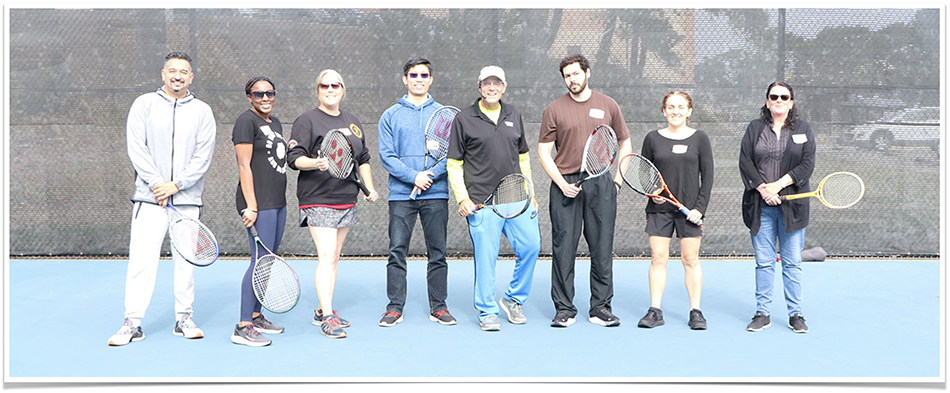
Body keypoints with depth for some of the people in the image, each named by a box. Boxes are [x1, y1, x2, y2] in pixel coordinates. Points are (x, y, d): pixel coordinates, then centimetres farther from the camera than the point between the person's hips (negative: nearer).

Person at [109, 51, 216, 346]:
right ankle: (133, 323, 4)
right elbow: (136, 148, 0)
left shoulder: (202, 111, 8)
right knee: (141, 260, -5)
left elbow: (203, 156, 0)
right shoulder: (144, 104, 8)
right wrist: (157, 183, -11)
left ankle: (184, 319, 16)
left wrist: (175, 184, -10)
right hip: (149, 198, -1)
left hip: (187, 199, 1)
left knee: (186, 260, 5)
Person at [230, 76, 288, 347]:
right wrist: (251, 206, -19)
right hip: (259, 204, -9)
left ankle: (256, 316, 22)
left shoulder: (275, 122, 18)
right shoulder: (247, 121, -7)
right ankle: (242, 328, -6)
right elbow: (244, 166, -14)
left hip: (277, 203, 9)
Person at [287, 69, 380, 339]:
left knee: (333, 257, 12)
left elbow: (363, 158, 24)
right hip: (318, 199, -7)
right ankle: (327, 318, -10)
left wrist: (370, 187, 17)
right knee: (326, 258, -13)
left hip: (347, 200, 7)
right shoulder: (307, 120, -4)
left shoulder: (352, 122, 16)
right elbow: (294, 157, -11)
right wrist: (315, 163, -30)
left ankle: (323, 311, 22)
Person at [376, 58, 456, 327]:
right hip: (401, 194, 0)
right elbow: (386, 156, -1)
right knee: (397, 251, -1)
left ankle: (438, 307, 15)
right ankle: (395, 307, 9)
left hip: (436, 194, 1)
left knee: (437, 252, 4)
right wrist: (413, 176, -13)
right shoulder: (390, 116, 7)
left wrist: (429, 176, -13)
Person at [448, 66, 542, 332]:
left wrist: (530, 192, 15)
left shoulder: (513, 115, 14)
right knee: (485, 256, -3)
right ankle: (487, 312, 14)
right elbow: (454, 163, 2)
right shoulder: (464, 119, 1)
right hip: (482, 202, -4)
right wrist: (462, 199, -7)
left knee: (531, 246, -1)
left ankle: (513, 300, 20)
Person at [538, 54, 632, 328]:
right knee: (563, 249, 0)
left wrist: (618, 177, 7)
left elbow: (625, 143, 18)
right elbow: (543, 152, 4)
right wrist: (561, 183, -8)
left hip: (601, 185, 1)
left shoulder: (608, 105, 10)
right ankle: (564, 308, 12)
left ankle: (601, 308, 16)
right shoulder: (554, 110, 5)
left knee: (602, 248, 4)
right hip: (565, 185, -1)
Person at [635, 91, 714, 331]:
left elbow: (707, 176, 3)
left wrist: (700, 207, -6)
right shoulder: (652, 138, 5)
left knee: (691, 260, 2)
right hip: (659, 209, 1)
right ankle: (655, 311, 8)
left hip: (690, 209, -1)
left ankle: (695, 311, 12)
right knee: (658, 258, 1)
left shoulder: (700, 138, 3)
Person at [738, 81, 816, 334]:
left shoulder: (803, 129, 8)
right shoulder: (755, 128, 10)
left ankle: (795, 315, 13)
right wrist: (763, 188, -11)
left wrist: (778, 184, -12)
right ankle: (762, 313, 13)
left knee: (792, 263, 3)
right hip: (761, 206, 1)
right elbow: (745, 162, 2)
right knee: (764, 262, 5)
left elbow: (807, 164, -1)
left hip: (792, 205, 0)